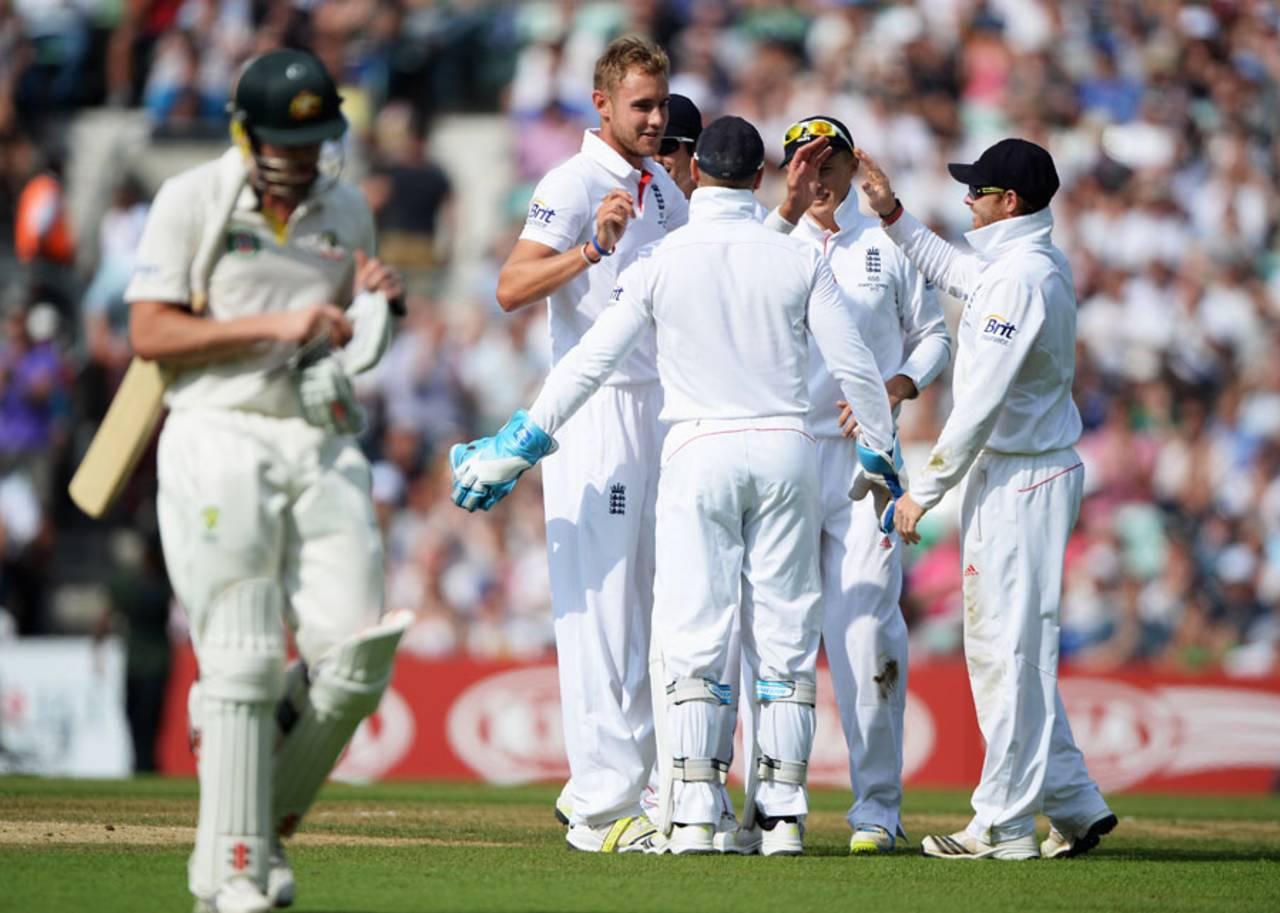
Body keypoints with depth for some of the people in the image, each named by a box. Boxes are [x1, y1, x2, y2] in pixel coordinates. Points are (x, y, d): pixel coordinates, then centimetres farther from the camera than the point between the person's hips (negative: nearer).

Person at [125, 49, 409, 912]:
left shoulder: (348, 211, 15)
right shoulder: (192, 201, -1)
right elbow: (150, 333, -8)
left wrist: (377, 303, 2)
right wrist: (273, 325, -15)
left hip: (325, 444, 5)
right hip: (222, 442, -5)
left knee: (355, 658, -6)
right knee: (244, 663, -8)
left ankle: (265, 818, 15)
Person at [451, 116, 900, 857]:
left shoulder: (663, 261, -3)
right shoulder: (799, 259, 1)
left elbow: (591, 363, -3)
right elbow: (856, 365, 2)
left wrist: (517, 449, 6)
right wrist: (883, 453, 17)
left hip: (699, 454, -2)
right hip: (786, 449, 2)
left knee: (696, 636, -1)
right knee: (785, 636, 7)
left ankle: (695, 812, -8)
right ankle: (784, 810, 4)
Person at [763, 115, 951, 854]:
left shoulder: (889, 245, 10)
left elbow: (934, 337, 15)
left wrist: (898, 388, -4)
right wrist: (790, 210, -24)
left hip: (864, 455, -1)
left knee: (866, 628, -8)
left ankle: (877, 805, -4)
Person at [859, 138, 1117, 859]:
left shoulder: (1019, 278, -19)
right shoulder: (1046, 265, 12)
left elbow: (983, 401, -22)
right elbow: (955, 271, 34)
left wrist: (925, 490, -17)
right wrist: (892, 212, 29)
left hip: (1019, 480, -10)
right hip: (1026, 472, 10)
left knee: (1008, 646, -6)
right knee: (1011, 646, 15)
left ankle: (1004, 826, -3)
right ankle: (1075, 806, 16)